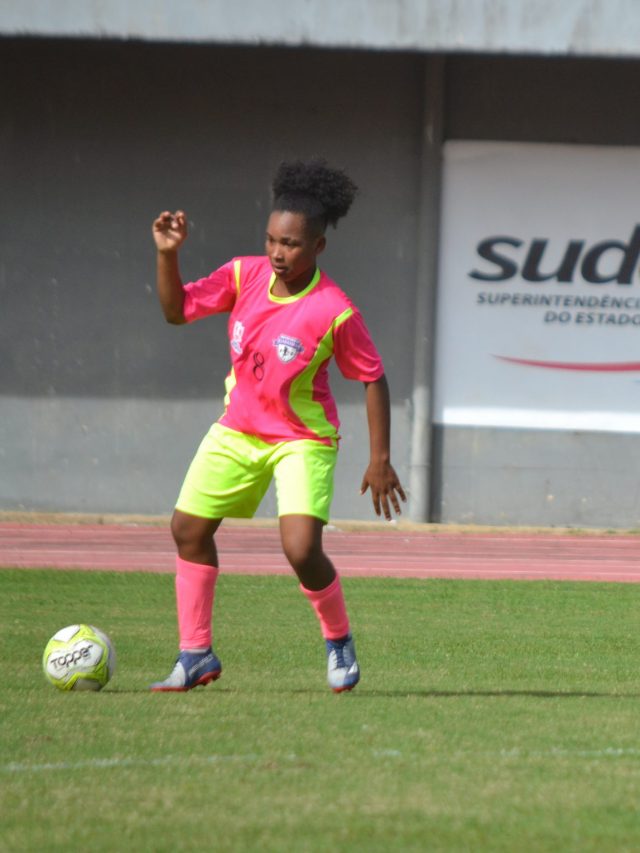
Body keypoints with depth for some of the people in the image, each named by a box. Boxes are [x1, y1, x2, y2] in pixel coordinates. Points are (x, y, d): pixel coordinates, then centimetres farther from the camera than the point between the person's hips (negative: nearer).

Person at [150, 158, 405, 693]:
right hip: (237, 430, 6)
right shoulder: (245, 275, -9)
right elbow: (177, 309, 0)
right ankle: (196, 656, 20)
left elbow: (373, 379, -12)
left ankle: (339, 641, 9)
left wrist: (380, 460, -12)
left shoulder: (334, 312, -22)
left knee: (302, 550, -21)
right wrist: (168, 254, -17)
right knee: (188, 529, 7)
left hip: (303, 440, -6)